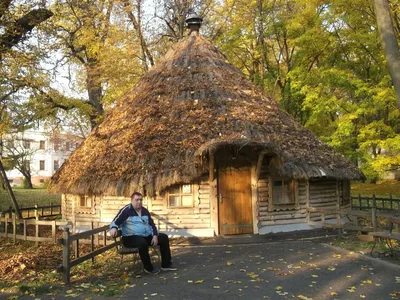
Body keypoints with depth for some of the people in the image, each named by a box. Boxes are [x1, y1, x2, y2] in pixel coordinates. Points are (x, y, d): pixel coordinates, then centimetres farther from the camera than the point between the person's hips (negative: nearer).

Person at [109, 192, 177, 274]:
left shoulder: (144, 211, 13)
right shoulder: (126, 210, -7)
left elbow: (152, 224, 14)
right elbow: (115, 222, -13)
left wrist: (155, 235, -3)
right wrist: (113, 228, -38)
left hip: (147, 236, 7)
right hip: (131, 237, -7)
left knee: (164, 237, -1)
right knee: (143, 243, -38)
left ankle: (166, 265, 4)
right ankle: (148, 268, -18)